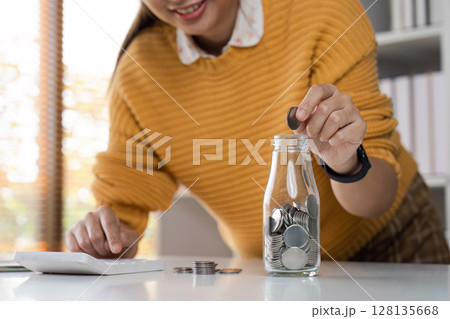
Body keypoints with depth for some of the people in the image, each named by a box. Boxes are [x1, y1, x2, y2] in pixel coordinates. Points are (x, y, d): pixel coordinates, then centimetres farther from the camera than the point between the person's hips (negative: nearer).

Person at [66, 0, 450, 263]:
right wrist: (103, 237, -27)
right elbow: (122, 206, -6)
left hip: (388, 249, -1)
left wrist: (347, 166, -42)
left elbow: (374, 200, -21)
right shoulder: (138, 72, -12)